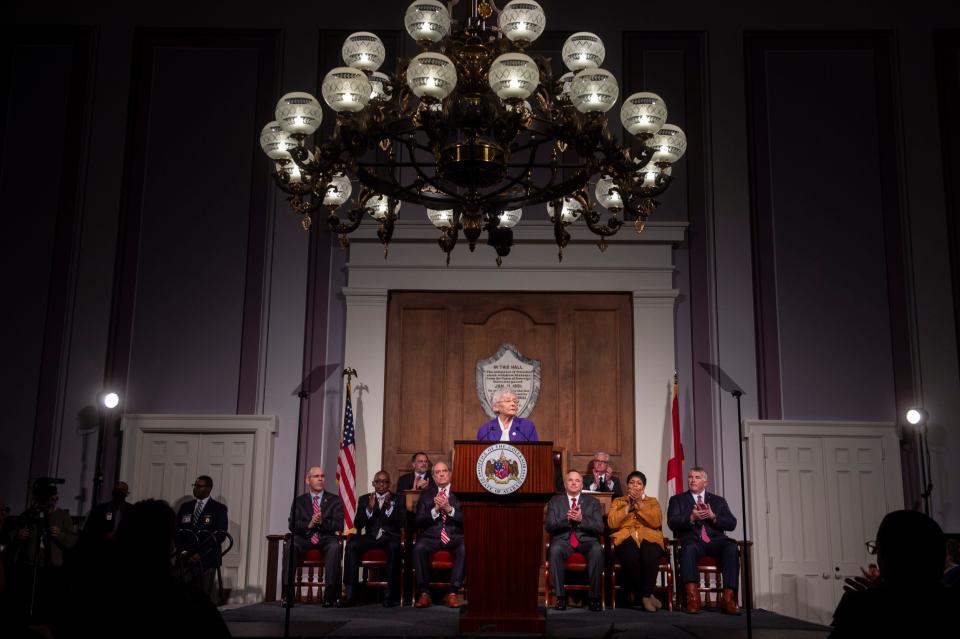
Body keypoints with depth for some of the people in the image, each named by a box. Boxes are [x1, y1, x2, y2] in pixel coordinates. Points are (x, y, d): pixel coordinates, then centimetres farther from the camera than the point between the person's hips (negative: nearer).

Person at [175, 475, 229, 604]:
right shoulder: (185, 506, 16)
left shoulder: (219, 509, 2)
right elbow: (177, 530, 12)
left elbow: (220, 535, -6)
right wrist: (183, 552, -4)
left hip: (207, 561, -3)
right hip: (186, 559, 3)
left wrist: (200, 554, -12)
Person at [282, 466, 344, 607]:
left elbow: (339, 525, 2)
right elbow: (292, 525, 5)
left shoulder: (335, 500, 13)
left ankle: (330, 593, -35)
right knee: (289, 546, -31)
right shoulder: (299, 501, 16)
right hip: (305, 537, 1)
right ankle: (287, 592, -29)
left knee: (335, 547, -36)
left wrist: (322, 522, -16)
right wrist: (309, 524, -14)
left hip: (326, 538, -1)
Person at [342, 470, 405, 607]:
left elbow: (402, 523, -1)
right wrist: (369, 509, -12)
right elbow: (357, 524, 6)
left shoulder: (398, 499, 13)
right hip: (370, 537, 2)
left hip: (390, 537, -2)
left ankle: (392, 595, -31)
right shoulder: (364, 499, 17)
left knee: (394, 547, -37)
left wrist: (389, 507, -17)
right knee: (351, 545, -28)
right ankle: (351, 595, -27)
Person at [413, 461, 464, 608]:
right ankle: (424, 593, -21)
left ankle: (452, 593, -24)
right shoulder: (426, 494, 16)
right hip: (431, 536, 1)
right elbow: (419, 521, 6)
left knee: (465, 550, -34)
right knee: (419, 549, -32)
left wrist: (449, 509, -14)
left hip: (455, 537, -1)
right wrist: (435, 510, -9)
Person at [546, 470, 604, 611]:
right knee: (555, 549, -36)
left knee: (597, 550, -35)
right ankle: (560, 597, -28)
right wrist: (567, 519, -14)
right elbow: (549, 526, 3)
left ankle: (594, 598, -26)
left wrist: (581, 519, -13)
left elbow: (599, 528, 3)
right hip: (563, 540, 0)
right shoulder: (555, 501, 15)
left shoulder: (593, 502, 15)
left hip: (586, 541, 0)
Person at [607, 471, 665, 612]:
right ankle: (645, 595, -17)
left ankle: (646, 594, -18)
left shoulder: (652, 502, 21)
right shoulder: (618, 502, 21)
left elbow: (656, 522, 1)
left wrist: (640, 505, -3)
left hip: (649, 538, 0)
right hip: (626, 538, 0)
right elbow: (612, 523, 4)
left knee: (650, 556, -37)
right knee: (631, 556, -37)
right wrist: (628, 507, 0)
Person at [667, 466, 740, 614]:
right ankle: (692, 597, -42)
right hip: (692, 539, -2)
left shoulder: (718, 501, 24)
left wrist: (713, 517, -6)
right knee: (689, 548, -37)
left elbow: (732, 524, 11)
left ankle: (728, 598, -35)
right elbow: (672, 523, 3)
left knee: (731, 547, -31)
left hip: (715, 540, 2)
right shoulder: (677, 500, 19)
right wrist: (691, 518, -13)